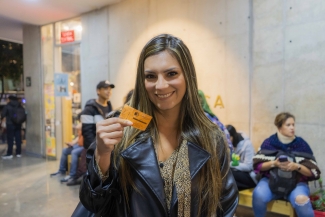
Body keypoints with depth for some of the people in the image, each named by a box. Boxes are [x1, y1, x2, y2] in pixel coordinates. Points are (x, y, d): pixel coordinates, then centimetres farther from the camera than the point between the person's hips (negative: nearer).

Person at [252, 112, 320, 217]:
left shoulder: (302, 144, -2)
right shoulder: (269, 142, -2)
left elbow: (312, 172, -1)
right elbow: (258, 166, -2)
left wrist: (297, 166, -20)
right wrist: (273, 163, -20)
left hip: (297, 182, 0)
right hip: (271, 180, 0)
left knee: (301, 200, -33)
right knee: (258, 195, -28)